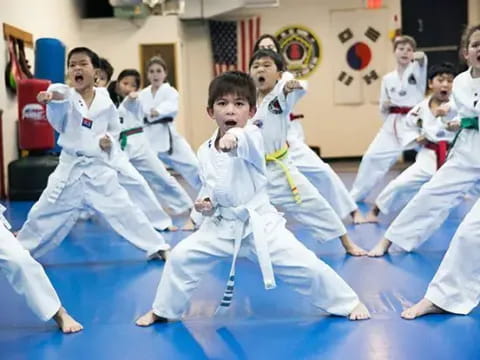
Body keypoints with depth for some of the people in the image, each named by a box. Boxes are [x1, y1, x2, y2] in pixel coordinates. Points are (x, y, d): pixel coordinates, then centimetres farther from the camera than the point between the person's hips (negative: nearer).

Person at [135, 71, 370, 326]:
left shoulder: (252, 137, -14)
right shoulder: (205, 151, 2)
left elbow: (247, 143, -41)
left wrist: (233, 136, -65)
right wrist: (204, 203, -6)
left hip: (260, 223, -4)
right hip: (222, 224, 4)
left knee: (304, 264, -7)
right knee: (181, 257, -4)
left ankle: (348, 303, 17)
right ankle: (163, 310, 21)